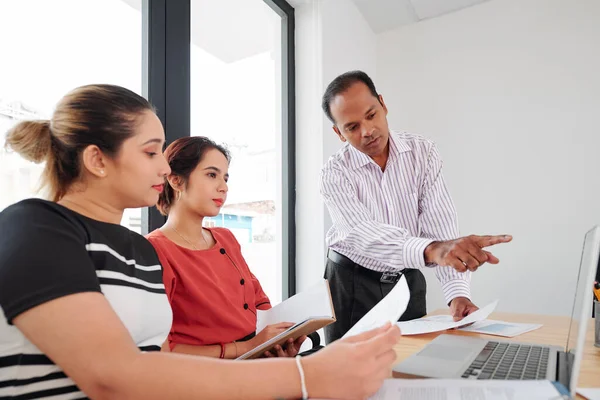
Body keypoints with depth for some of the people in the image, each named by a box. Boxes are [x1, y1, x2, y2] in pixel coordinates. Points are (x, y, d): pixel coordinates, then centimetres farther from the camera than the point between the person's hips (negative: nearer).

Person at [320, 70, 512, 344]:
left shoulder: (423, 152, -9)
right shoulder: (334, 173, -17)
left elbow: (439, 226, -15)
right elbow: (364, 235, -33)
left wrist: (458, 293, -28)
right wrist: (433, 250, -50)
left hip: (408, 282, 2)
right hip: (352, 284, -2)